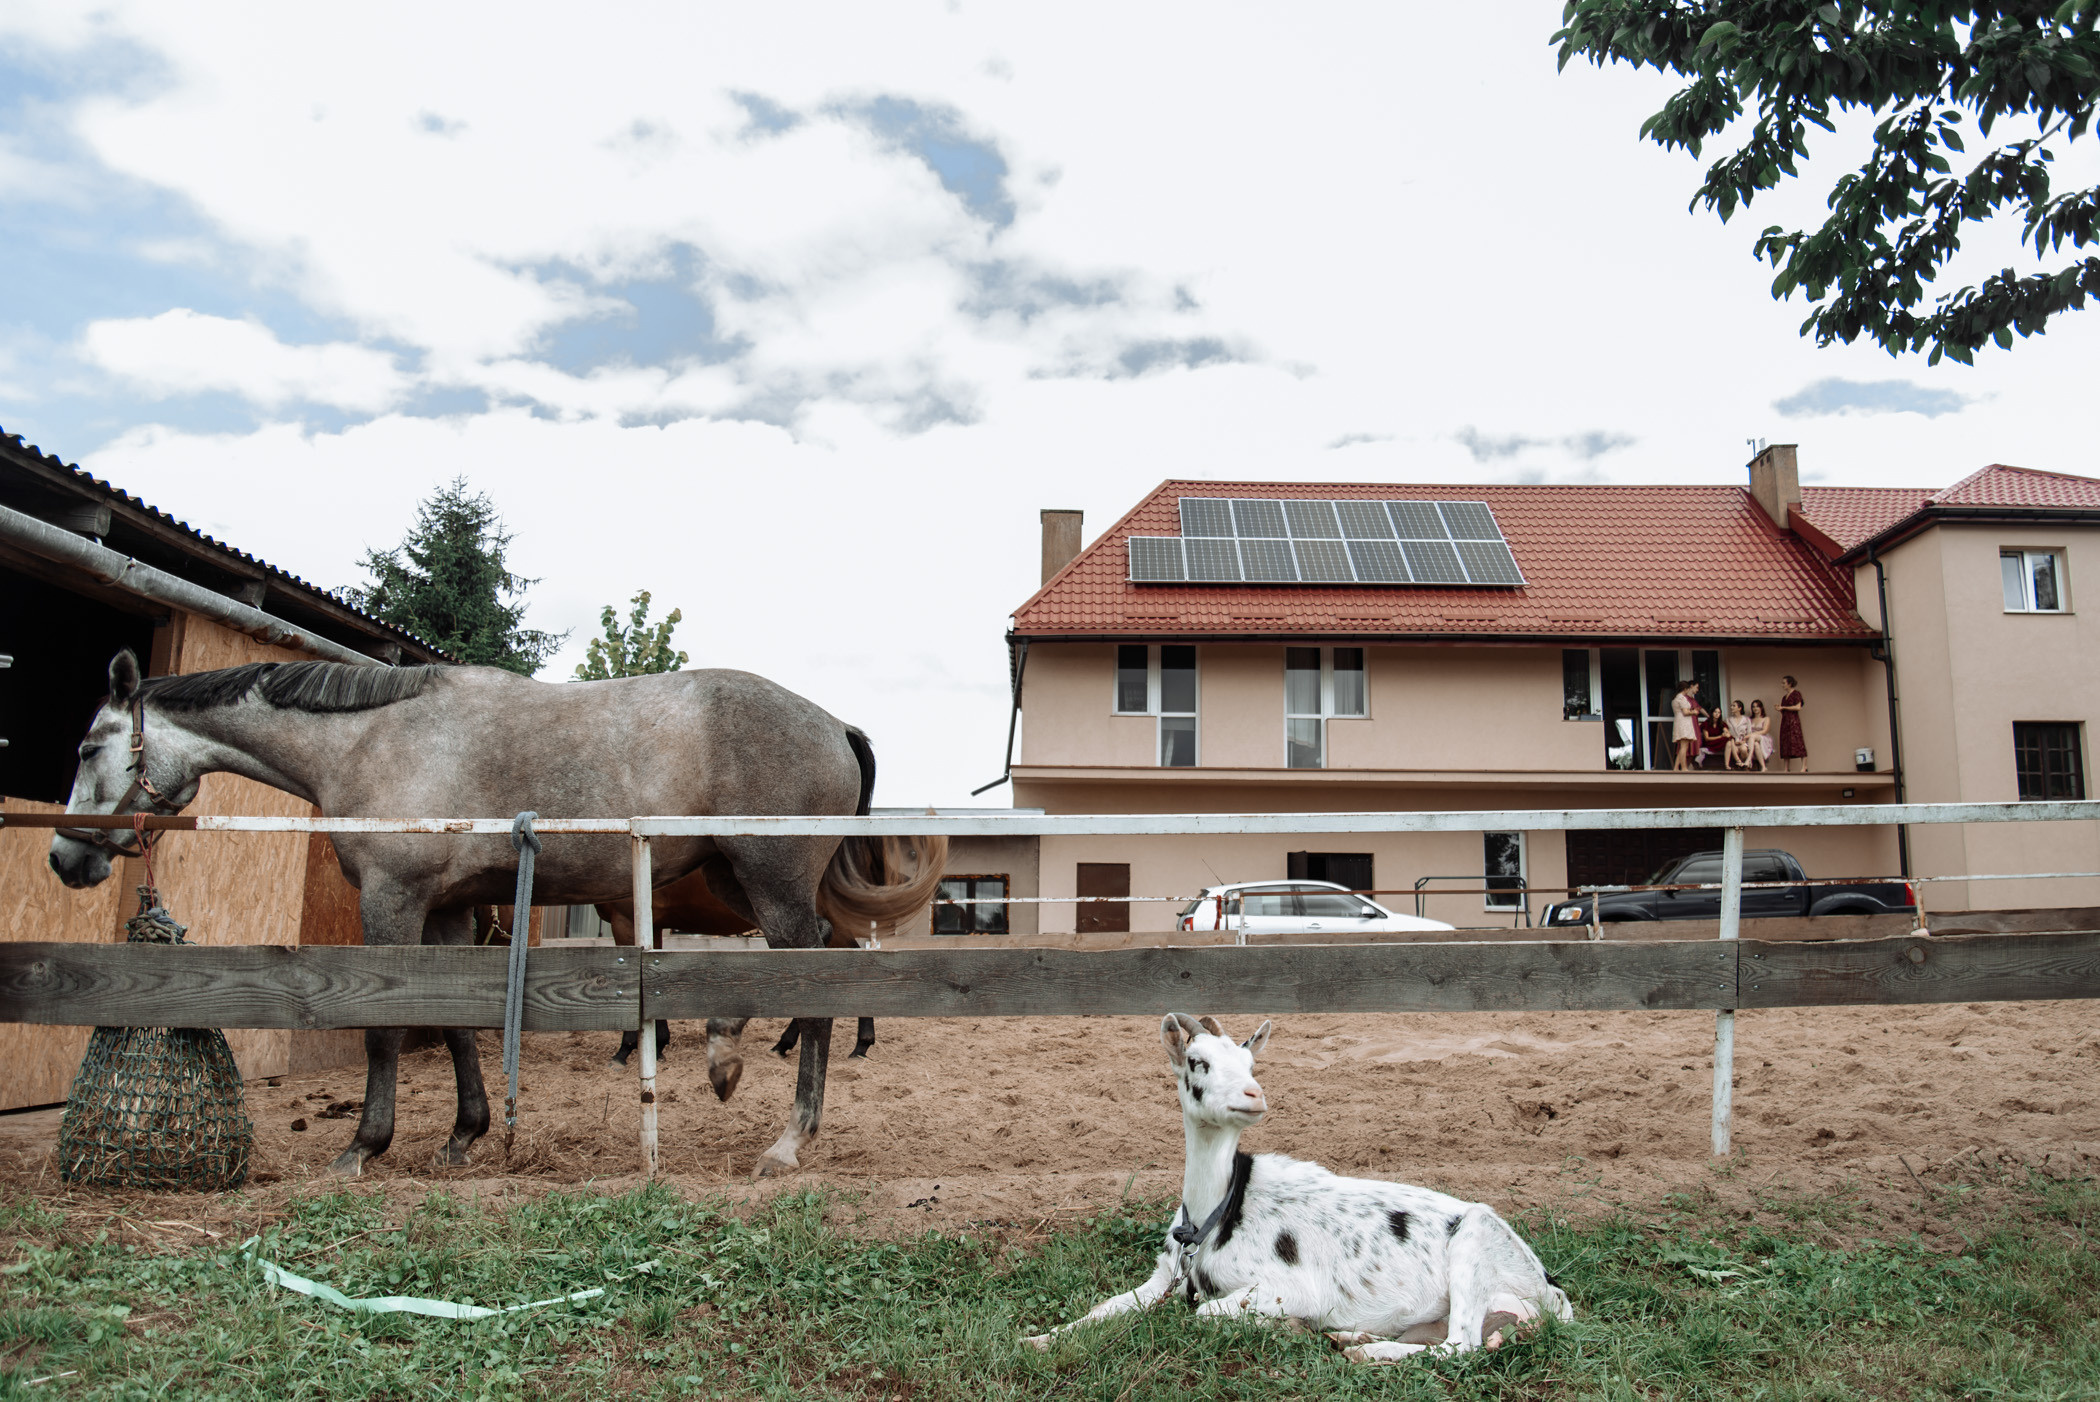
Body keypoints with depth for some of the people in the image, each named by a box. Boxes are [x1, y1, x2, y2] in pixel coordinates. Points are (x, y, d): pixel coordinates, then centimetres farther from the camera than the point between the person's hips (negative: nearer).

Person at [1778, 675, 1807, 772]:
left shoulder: (1796, 693, -1)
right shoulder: (1784, 696, 21)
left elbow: (1798, 707, -12)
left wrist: (1783, 707, -7)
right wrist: (1779, 709, 4)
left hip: (1793, 720, -8)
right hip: (1785, 721, 8)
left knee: (1797, 742, -13)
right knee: (1785, 743, 2)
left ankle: (1804, 767, -14)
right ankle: (1786, 768, 1)